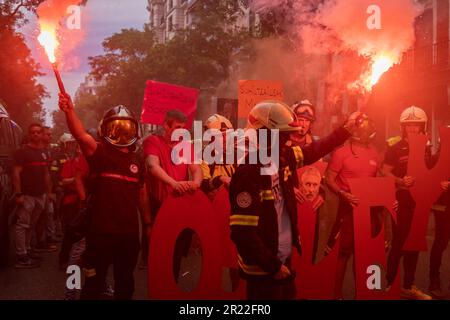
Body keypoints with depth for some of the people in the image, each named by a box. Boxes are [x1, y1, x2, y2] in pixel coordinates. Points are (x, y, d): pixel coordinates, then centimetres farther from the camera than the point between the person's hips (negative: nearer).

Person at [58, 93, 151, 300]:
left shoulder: (137, 162, 11)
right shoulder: (100, 152, -5)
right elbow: (81, 135, -24)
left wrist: (148, 222, 20)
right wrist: (69, 111, -42)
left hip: (129, 231, 5)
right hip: (101, 231, -5)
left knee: (125, 281, 17)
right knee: (94, 282, 4)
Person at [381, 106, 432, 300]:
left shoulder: (425, 148, 11)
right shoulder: (395, 148, -7)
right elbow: (385, 172, -12)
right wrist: (400, 181, -27)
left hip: (420, 201, 6)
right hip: (401, 201, -6)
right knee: (398, 243, -4)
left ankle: (408, 286, 22)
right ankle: (389, 285, 7)